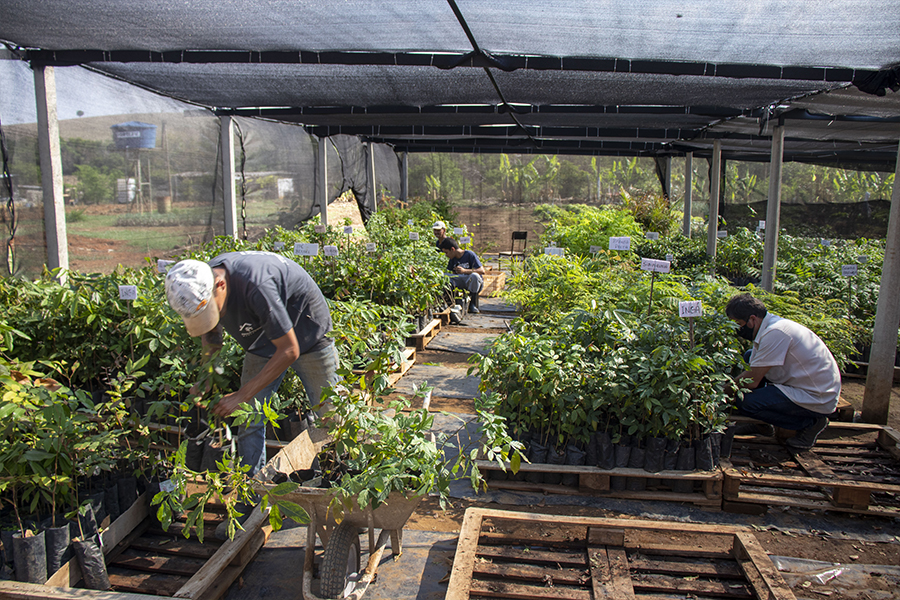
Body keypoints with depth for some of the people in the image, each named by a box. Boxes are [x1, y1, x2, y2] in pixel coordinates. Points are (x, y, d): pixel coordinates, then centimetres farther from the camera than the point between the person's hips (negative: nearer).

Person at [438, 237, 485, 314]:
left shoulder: (469, 254, -12)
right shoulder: (452, 260, 8)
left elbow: (482, 271, -19)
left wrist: (464, 271, -28)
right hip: (461, 282, 5)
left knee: (474, 276, -41)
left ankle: (473, 304, -22)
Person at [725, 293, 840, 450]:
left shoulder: (774, 333, -24)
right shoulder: (770, 327, 7)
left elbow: (753, 382, -20)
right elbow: (751, 373, 12)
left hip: (818, 400, -10)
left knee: (745, 403, -21)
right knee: (750, 357, 14)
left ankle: (809, 423, -3)